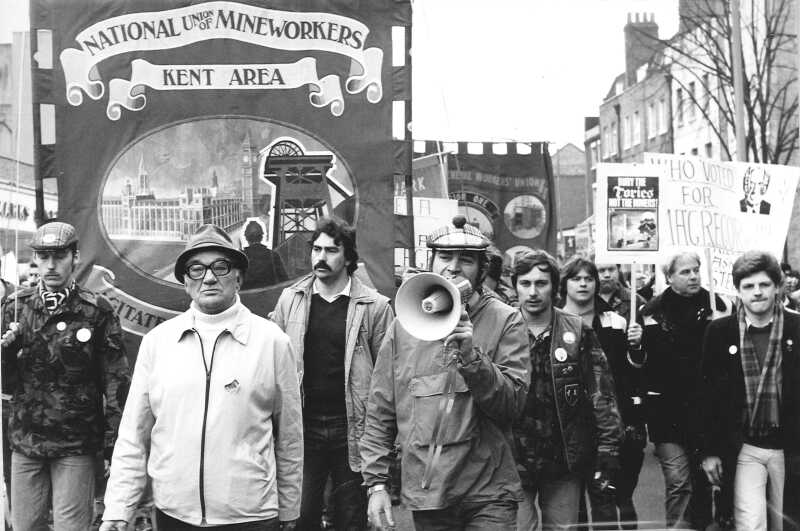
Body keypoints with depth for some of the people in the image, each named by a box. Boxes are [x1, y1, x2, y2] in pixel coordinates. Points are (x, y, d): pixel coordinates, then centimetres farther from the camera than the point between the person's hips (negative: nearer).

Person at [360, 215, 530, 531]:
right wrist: (376, 483, 2)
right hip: (425, 493, 2)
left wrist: (471, 356, -20)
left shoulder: (505, 321, 1)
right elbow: (380, 413, 8)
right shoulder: (404, 325, 7)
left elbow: (513, 403, -7)